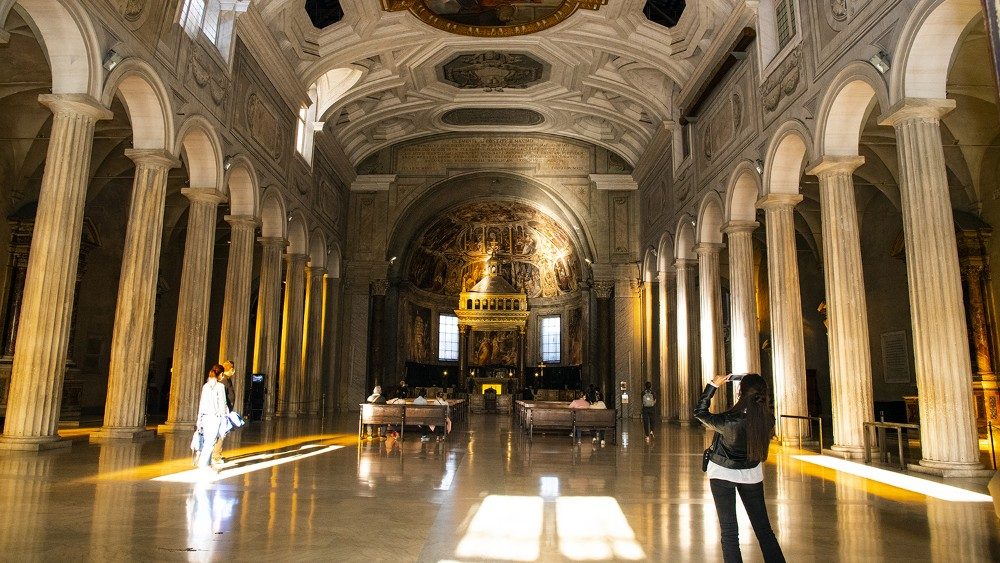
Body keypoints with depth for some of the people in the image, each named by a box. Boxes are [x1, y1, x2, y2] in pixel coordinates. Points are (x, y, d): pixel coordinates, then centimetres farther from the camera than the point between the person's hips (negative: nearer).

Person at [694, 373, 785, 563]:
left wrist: (713, 385, -12)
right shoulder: (768, 420, -20)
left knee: (729, 531, 3)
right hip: (752, 474, 4)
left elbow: (699, 412, -16)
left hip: (723, 474, -4)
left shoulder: (729, 422, -31)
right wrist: (754, 384, 0)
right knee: (763, 528, 15)